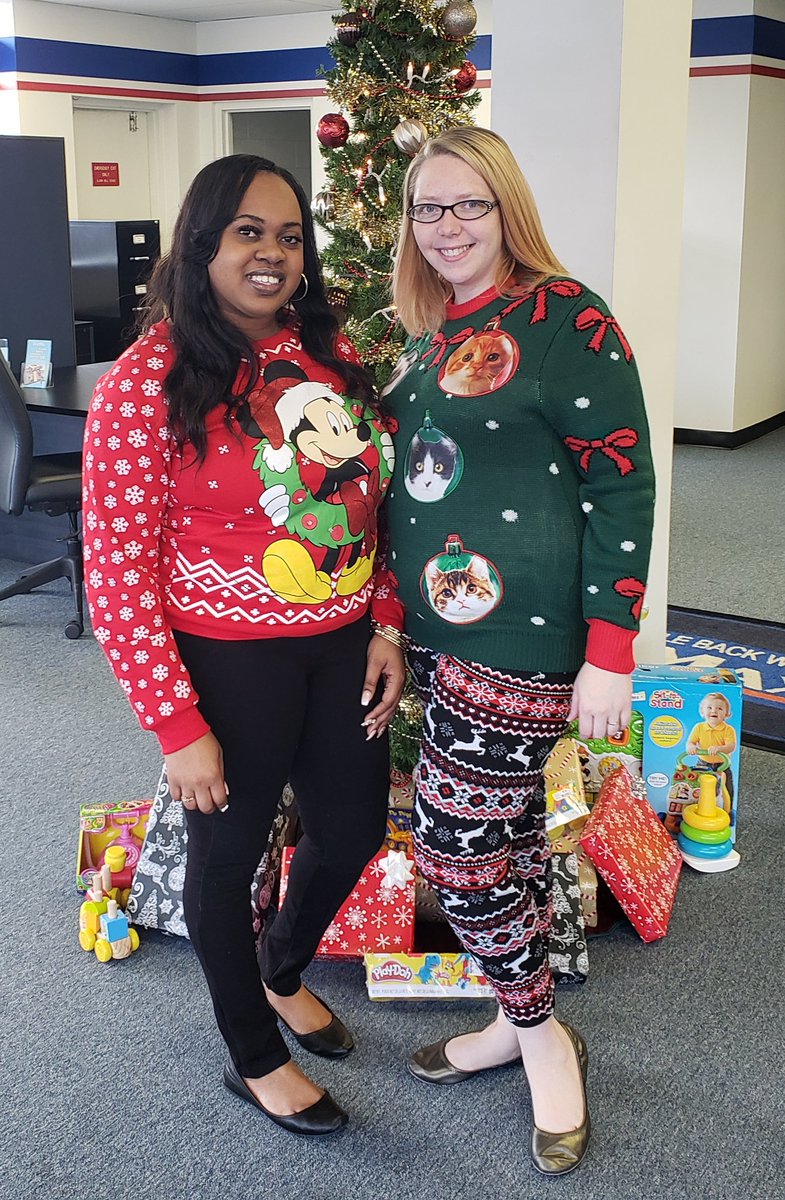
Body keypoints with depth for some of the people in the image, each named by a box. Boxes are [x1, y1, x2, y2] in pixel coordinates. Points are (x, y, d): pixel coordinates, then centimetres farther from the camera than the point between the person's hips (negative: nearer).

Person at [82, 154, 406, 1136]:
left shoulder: (329, 351, 2)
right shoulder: (147, 382, -17)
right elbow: (117, 572, -17)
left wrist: (387, 625, 4)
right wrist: (178, 726, -16)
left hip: (344, 645, 6)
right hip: (229, 658, -6)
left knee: (355, 827, 20)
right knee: (230, 849, 13)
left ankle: (284, 972, 52)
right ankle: (253, 1056, 39)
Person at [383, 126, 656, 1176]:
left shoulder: (566, 318, -12)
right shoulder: (429, 333, 11)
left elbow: (623, 486, -15)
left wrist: (611, 654, -17)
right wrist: (399, 619, 15)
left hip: (527, 636, -7)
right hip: (439, 628, 7)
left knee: (454, 839, -3)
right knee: (505, 830, 16)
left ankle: (537, 1031, 20)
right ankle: (527, 1025, 33)